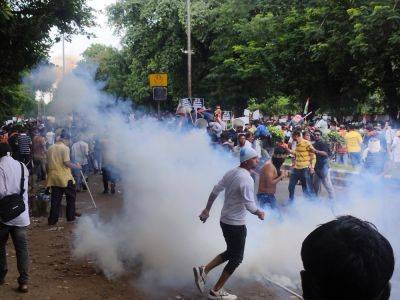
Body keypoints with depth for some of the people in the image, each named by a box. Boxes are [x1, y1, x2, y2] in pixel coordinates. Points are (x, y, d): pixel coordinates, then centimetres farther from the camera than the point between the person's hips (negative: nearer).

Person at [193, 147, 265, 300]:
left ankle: (203, 270, 13)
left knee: (230, 253, 23)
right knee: (236, 258, 8)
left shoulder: (231, 173, 4)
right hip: (236, 224, -8)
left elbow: (215, 191, 11)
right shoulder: (246, 179, -22)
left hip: (225, 220, 8)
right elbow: (250, 205, -23)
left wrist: (207, 209, 20)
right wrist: (259, 213, -2)